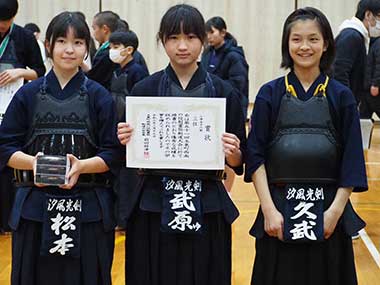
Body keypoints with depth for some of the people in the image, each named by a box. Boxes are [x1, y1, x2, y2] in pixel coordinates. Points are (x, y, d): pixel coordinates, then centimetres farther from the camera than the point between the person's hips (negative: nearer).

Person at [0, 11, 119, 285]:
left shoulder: (99, 96, 3)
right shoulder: (28, 95, 6)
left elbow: (112, 154, 0)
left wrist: (81, 166, -18)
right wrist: (32, 162, -15)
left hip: (88, 208, -1)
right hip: (36, 207, 1)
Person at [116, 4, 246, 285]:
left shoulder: (224, 92, 0)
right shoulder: (144, 90, 1)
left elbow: (238, 163, 3)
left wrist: (232, 152, -18)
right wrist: (126, 142, -16)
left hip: (207, 208, 0)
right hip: (153, 208, 0)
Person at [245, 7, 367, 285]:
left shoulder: (341, 96, 1)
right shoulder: (270, 94, 0)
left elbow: (352, 162, 0)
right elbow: (255, 155, -3)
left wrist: (335, 211, -9)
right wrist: (269, 209, -11)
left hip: (328, 211, 1)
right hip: (280, 211, 0)